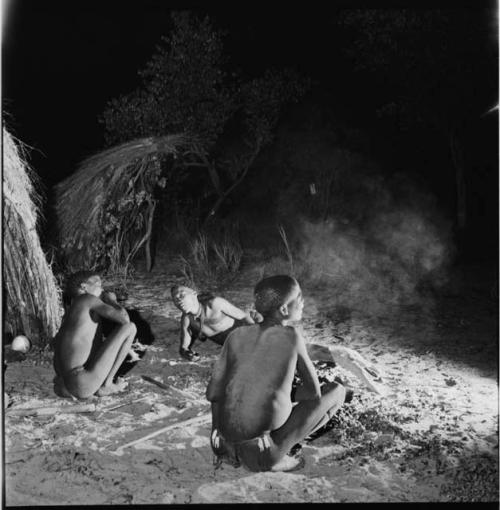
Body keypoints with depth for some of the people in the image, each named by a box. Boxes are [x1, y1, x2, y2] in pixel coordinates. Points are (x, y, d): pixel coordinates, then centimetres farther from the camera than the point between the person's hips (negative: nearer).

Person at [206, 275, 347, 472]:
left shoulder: (236, 335, 3)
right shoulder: (291, 335, -6)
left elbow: (213, 392, 4)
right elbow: (313, 391, 3)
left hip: (229, 446, 5)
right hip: (264, 453, -5)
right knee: (336, 390, 9)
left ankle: (236, 452, 14)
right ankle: (275, 457, 2)